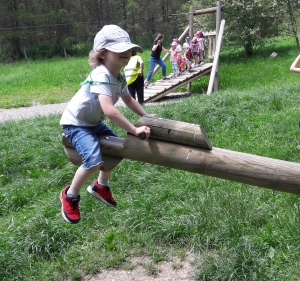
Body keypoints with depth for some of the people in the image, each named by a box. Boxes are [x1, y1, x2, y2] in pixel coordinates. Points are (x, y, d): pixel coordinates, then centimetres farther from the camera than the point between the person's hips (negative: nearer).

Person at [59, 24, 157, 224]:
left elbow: (128, 99, 14)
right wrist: (134, 130, -40)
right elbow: (109, 110, -43)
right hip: (76, 123, -10)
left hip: (94, 122, 10)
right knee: (94, 160, -24)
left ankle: (101, 186, 37)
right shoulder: (101, 75, -33)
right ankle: (70, 196, 3)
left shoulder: (120, 76, -2)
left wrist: (145, 116, 2)